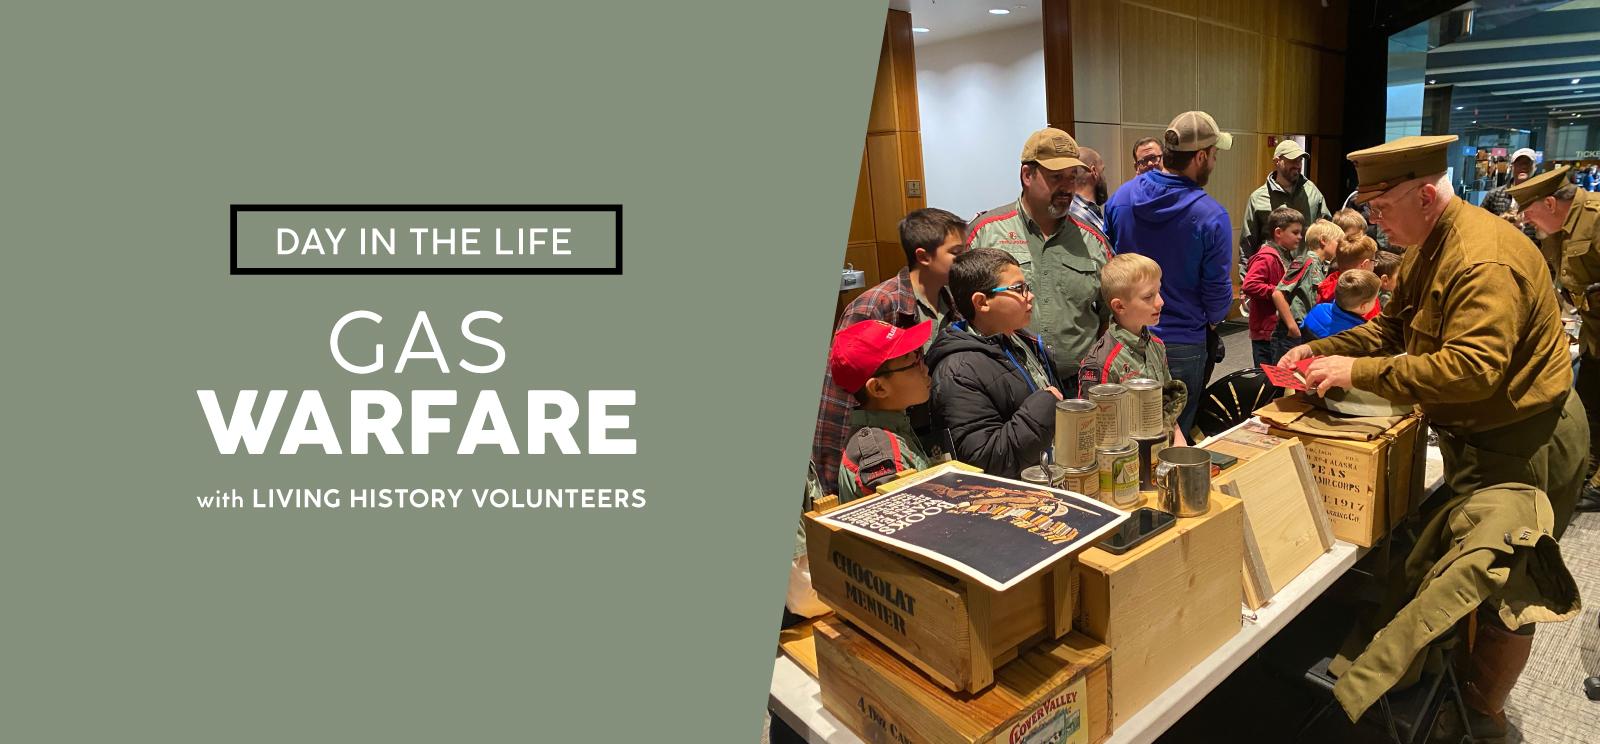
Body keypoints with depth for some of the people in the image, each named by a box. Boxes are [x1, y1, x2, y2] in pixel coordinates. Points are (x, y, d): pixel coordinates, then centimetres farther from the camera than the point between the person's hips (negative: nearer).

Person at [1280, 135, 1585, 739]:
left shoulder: (1484, 258, -27)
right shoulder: (1429, 248, 6)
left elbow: (1471, 369, -34)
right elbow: (1391, 329, 12)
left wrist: (1360, 371, -30)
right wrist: (1321, 350, -3)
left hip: (1523, 441, -10)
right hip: (1476, 435, 10)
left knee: (1501, 589, 3)